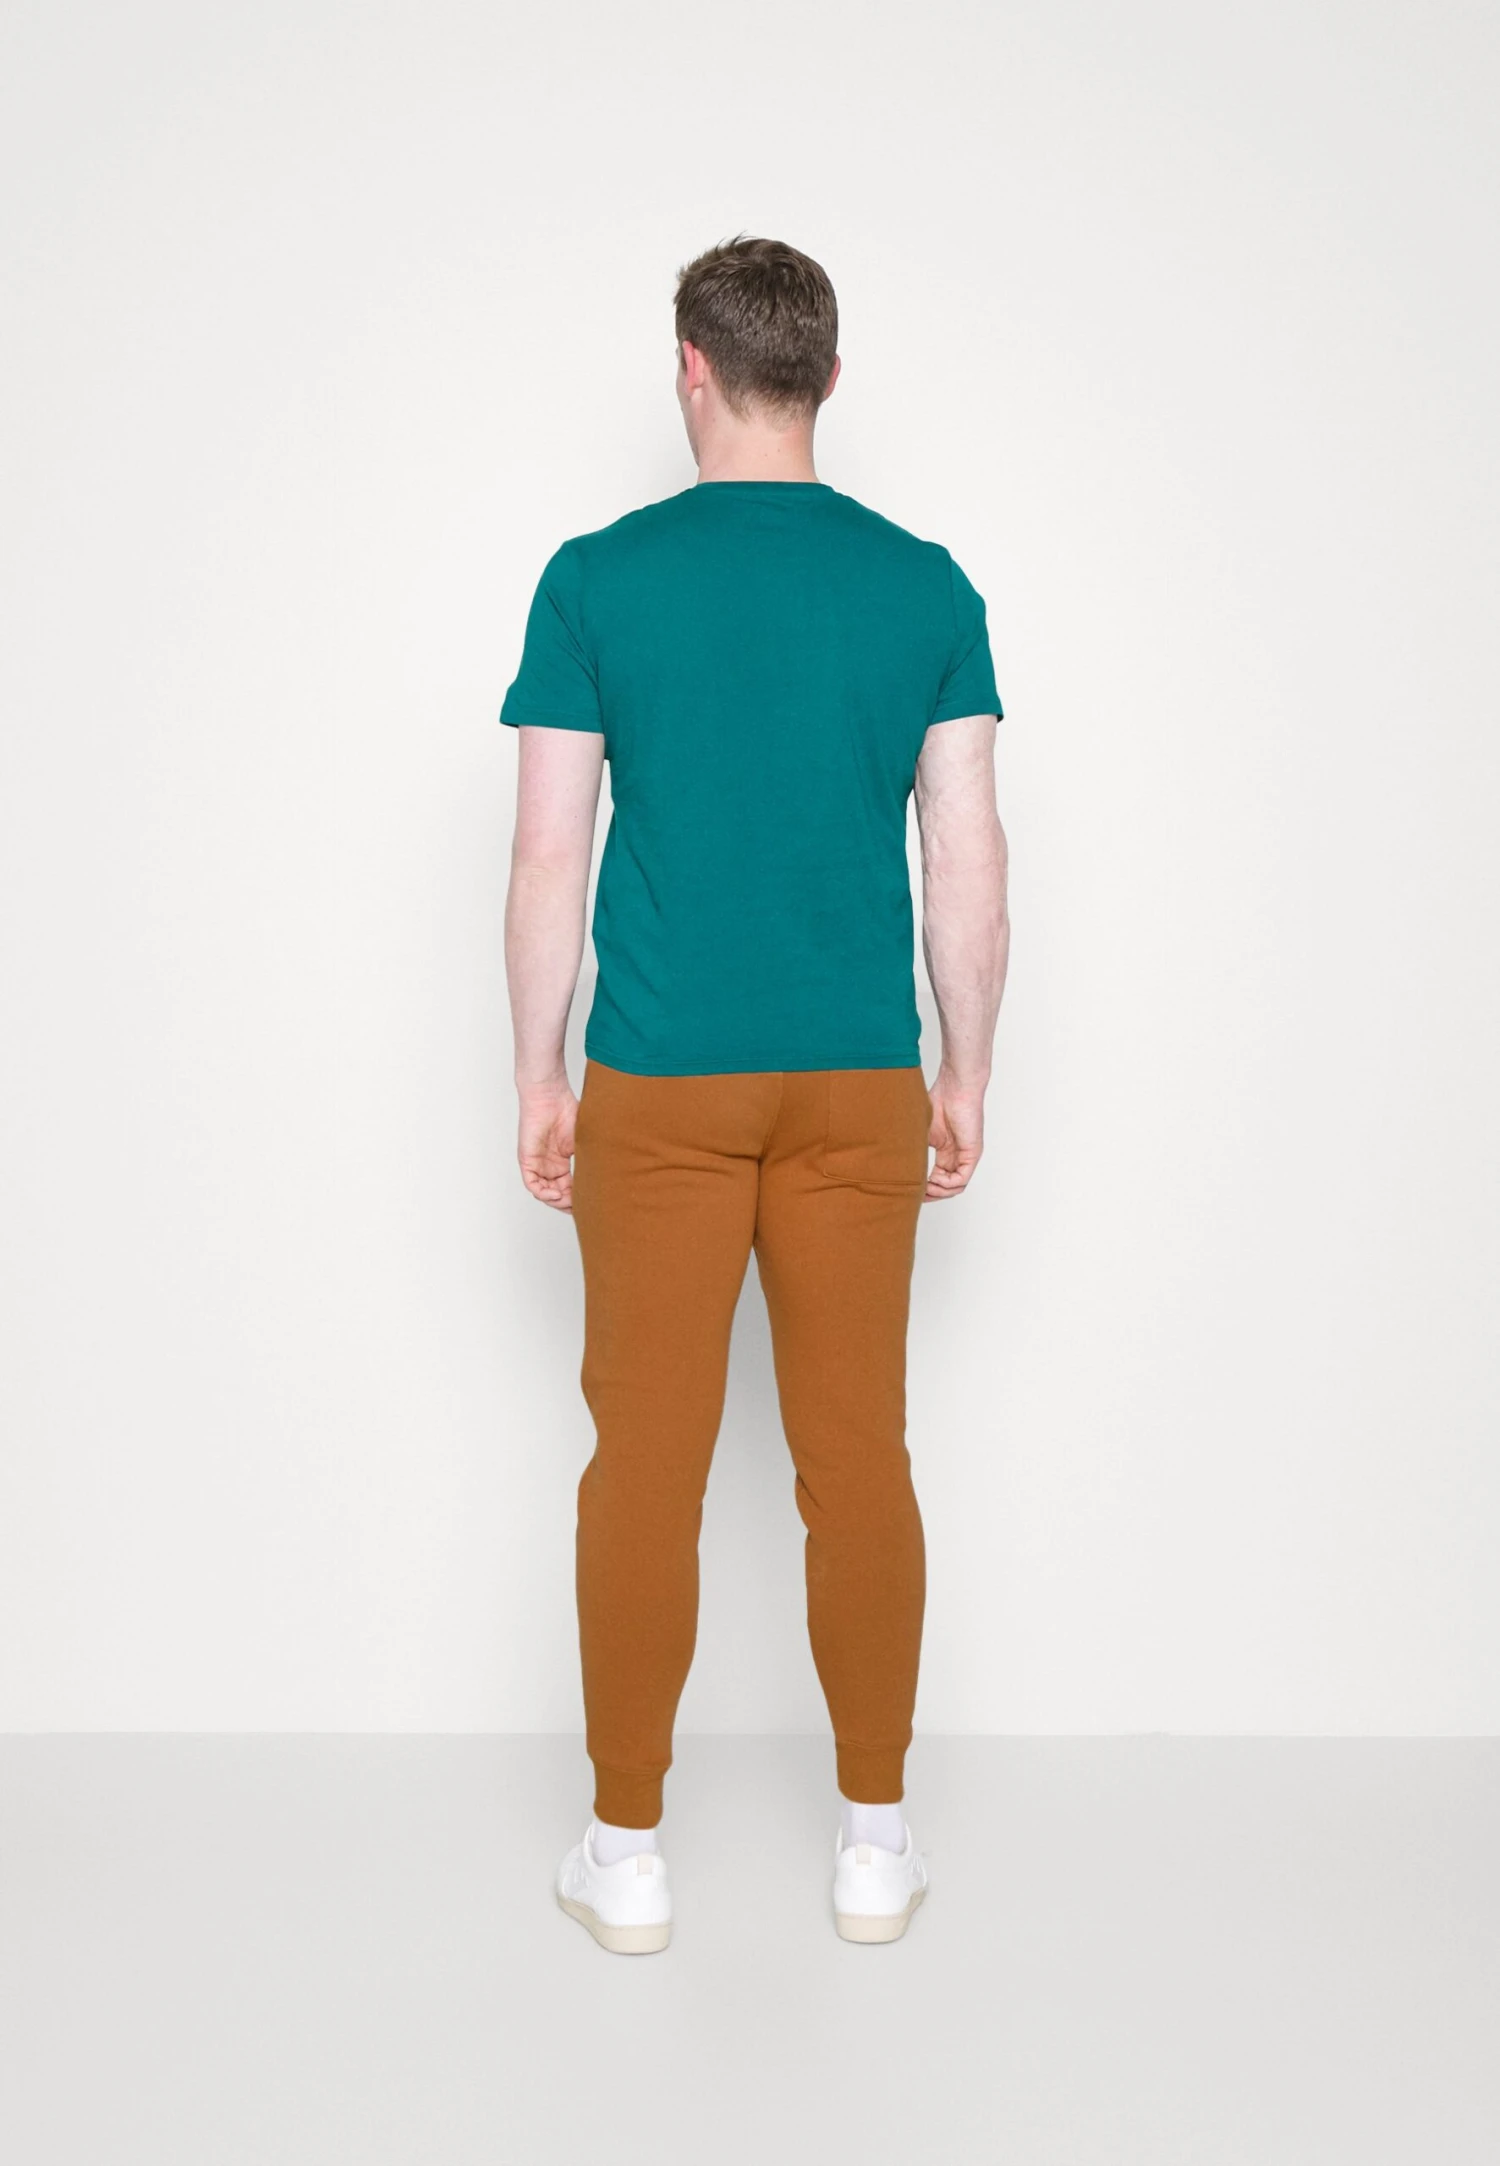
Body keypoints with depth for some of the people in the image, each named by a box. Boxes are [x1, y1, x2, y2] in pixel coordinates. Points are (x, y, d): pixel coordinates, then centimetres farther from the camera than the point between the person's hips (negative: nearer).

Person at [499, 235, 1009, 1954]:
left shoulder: (598, 578, -3)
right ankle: (875, 1842, 23)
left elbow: (549, 859, -3)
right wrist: (966, 1076, 10)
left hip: (658, 1088, -2)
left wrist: (539, 1077, 6)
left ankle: (628, 1849, 20)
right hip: (860, 1086, 2)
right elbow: (969, 866, 1)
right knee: (856, 1455, 10)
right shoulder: (926, 585, 2)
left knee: (647, 1461, 8)